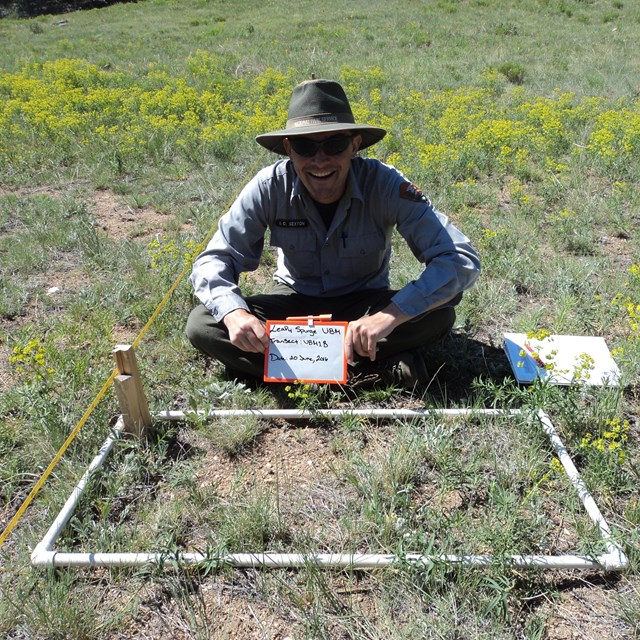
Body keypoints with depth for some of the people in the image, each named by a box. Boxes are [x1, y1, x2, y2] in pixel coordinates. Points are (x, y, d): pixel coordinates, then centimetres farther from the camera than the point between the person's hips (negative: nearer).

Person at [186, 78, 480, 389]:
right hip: (293, 302, 2)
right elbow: (213, 260, -16)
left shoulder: (383, 183, -24)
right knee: (201, 324, -24)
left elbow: (462, 259, -30)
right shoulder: (270, 186, -19)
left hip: (366, 304, -1)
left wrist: (389, 316, -44)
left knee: (439, 314, -30)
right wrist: (234, 312, -39)